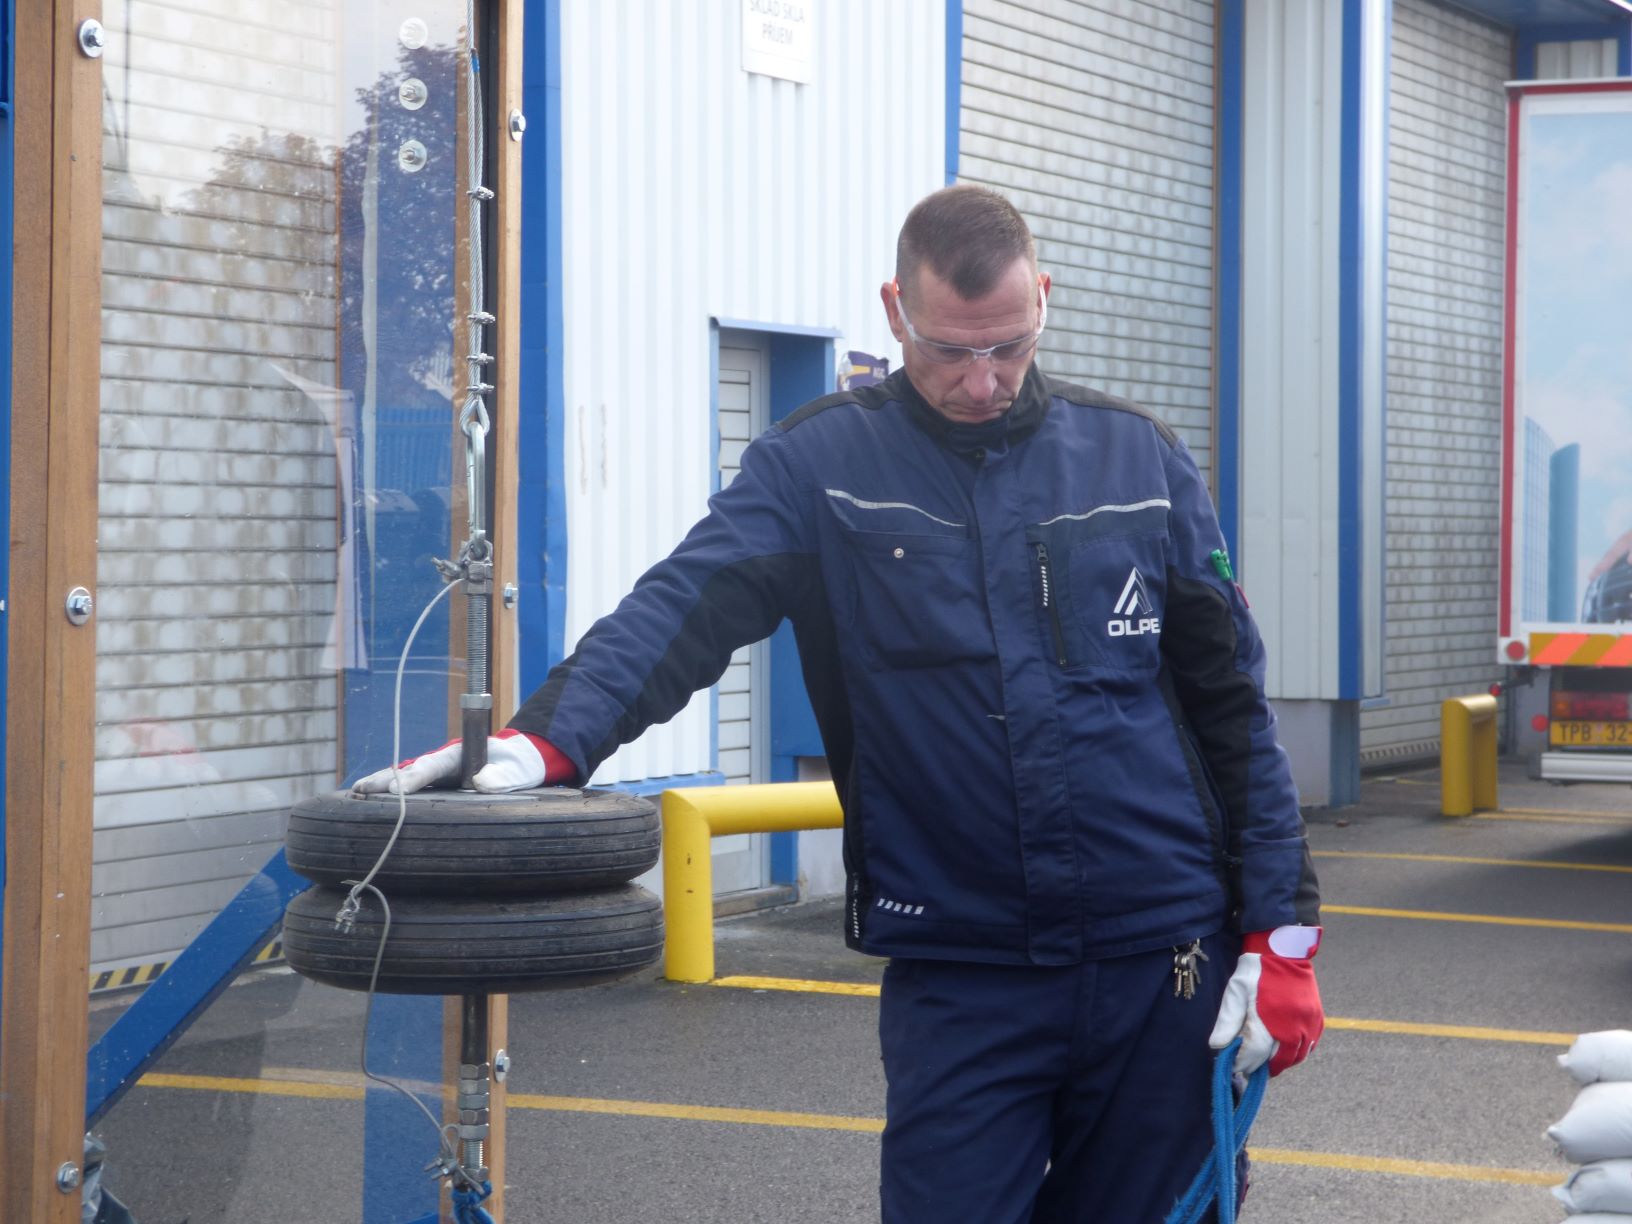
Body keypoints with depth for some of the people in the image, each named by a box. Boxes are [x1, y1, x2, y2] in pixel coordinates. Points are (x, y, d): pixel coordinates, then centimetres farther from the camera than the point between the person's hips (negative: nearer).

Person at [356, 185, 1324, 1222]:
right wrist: (543, 740, -34)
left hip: (1161, 965, 2)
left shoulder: (1142, 461, 4)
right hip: (955, 973, -1)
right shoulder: (823, 465, -1)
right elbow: (681, 611, -16)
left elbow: (1232, 703, 6)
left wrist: (1283, 933, 2)